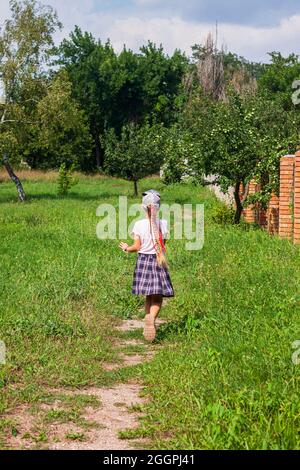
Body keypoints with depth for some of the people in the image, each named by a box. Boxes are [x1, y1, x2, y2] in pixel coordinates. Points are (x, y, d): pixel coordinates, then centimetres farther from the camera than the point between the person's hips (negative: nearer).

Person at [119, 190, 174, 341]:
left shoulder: (139, 224, -8)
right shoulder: (163, 224, -6)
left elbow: (137, 247, -6)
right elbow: (162, 244, 3)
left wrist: (126, 248, 14)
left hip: (143, 260, 1)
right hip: (158, 261, -1)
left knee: (148, 296, 15)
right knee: (158, 297, 0)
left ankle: (148, 318, 14)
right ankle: (151, 318, -24)